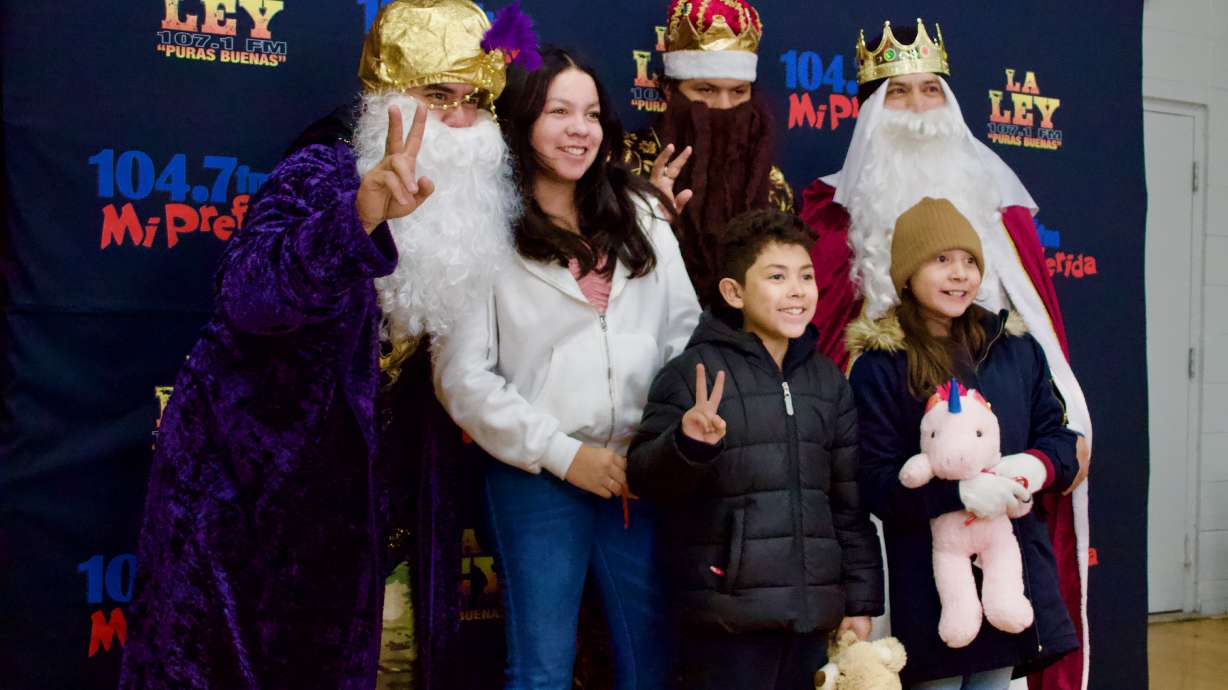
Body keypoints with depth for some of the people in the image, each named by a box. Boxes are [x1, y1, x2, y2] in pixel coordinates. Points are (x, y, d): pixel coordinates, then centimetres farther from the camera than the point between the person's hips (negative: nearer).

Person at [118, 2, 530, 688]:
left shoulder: (470, 192, 1)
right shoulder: (325, 171, -21)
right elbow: (249, 295, -38)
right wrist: (360, 215, -57)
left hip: (344, 473, 7)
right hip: (246, 464, -6)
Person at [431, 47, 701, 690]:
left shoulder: (640, 216, 9)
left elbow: (686, 334, 9)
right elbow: (462, 376, -8)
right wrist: (562, 453, -11)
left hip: (640, 472, 4)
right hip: (537, 477, -4)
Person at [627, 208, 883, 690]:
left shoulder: (828, 380, 11)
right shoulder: (695, 373, -6)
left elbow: (849, 500, 13)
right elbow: (644, 478, -7)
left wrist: (860, 599, 12)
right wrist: (687, 446, -26)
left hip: (813, 615, 5)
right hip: (728, 616, -5)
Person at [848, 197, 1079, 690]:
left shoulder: (1017, 349, 7)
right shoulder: (878, 366, -6)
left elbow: (1059, 438, 10)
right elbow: (874, 482, -11)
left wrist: (1036, 465, -14)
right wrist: (960, 490, -26)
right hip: (930, 577, -4)